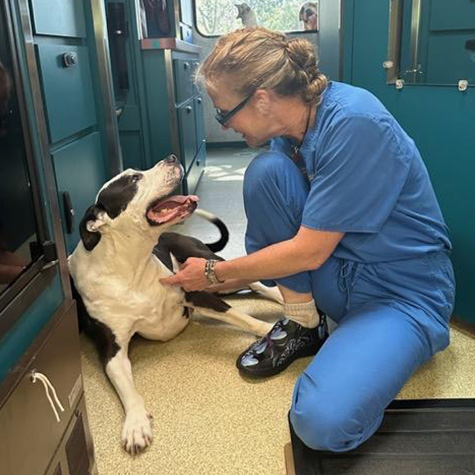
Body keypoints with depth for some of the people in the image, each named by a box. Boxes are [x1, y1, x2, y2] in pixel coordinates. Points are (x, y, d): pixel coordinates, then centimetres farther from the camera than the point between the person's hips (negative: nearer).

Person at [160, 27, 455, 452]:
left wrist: (214, 273, -9)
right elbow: (278, 237, 10)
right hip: (339, 274, 7)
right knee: (266, 171, -17)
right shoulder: (288, 129, -1)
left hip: (402, 289, -7)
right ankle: (302, 322, -3)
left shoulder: (354, 122, -25)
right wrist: (211, 282, 10)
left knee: (323, 421, -30)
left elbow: (308, 252, -22)